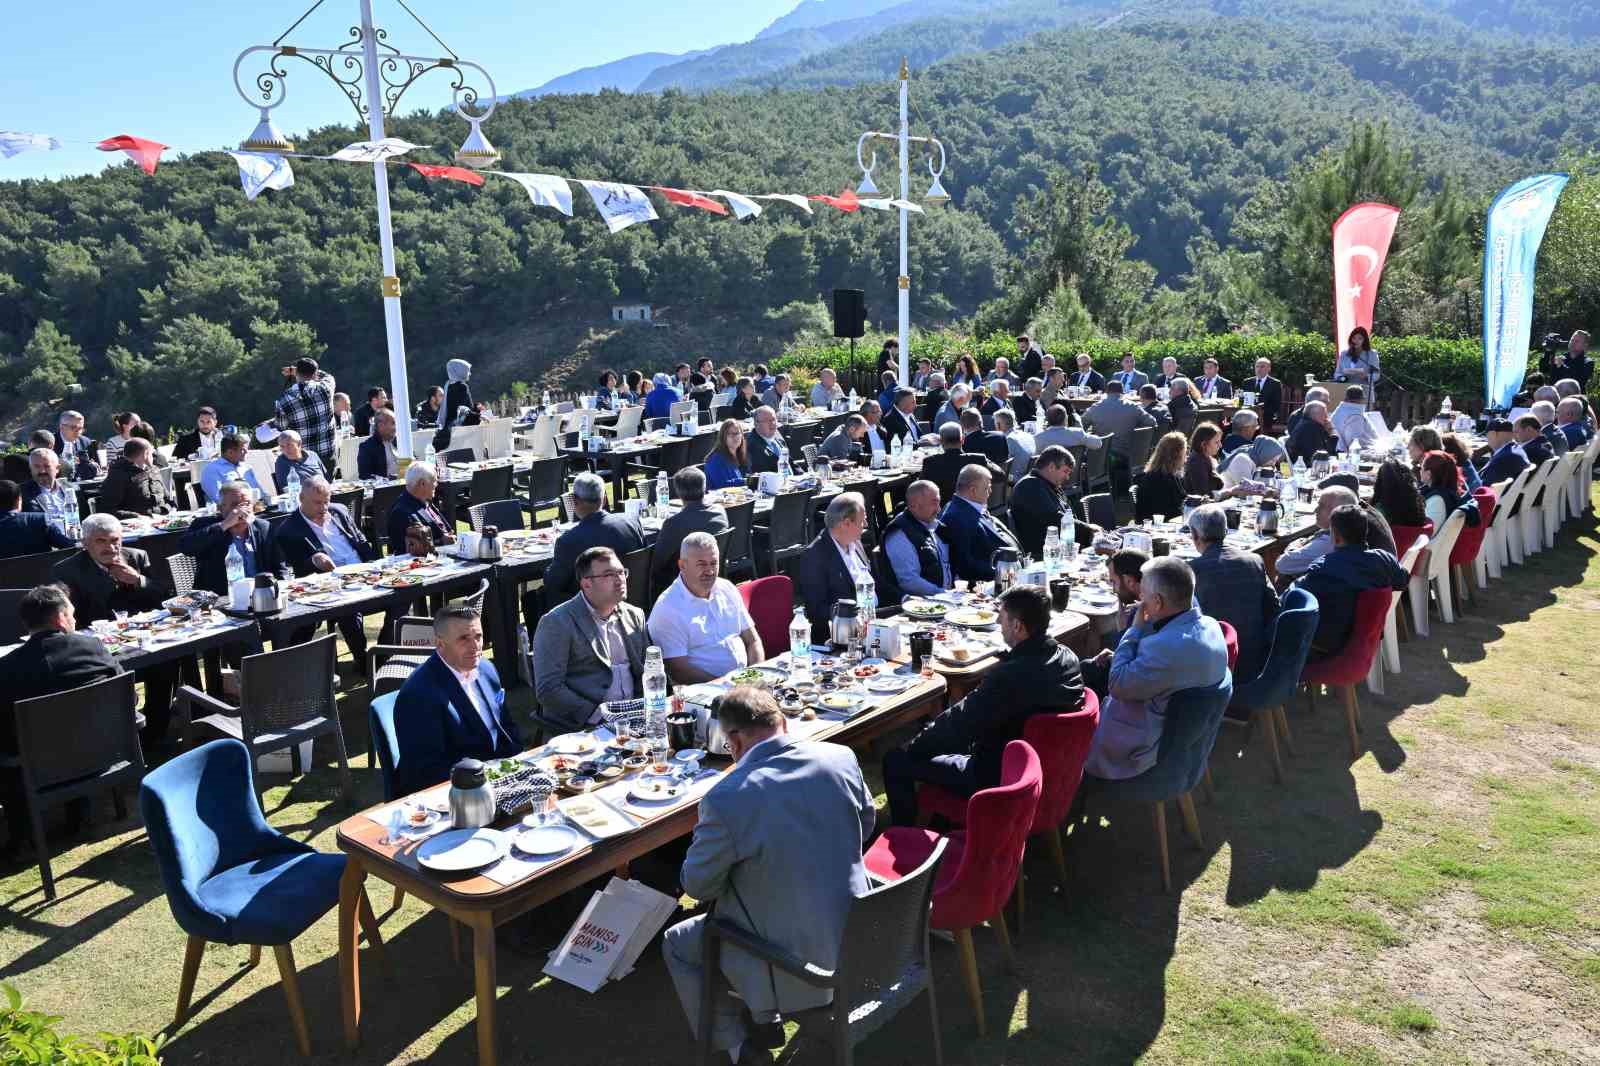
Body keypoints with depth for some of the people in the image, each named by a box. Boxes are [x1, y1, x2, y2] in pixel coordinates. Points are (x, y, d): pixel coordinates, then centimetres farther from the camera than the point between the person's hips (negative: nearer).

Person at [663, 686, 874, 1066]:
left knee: (676, 943, 21)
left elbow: (698, 885, -11)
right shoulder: (841, 758, -12)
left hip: (788, 963, -6)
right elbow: (865, 825, 7)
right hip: (854, 937, 6)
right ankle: (764, 1018, 41)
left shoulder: (725, 799, -27)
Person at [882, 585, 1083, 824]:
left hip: (1000, 778, -9)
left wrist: (911, 748, -7)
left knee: (896, 761, 1)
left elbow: (956, 723, -21)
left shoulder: (1009, 675, -33)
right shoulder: (1068, 657, -8)